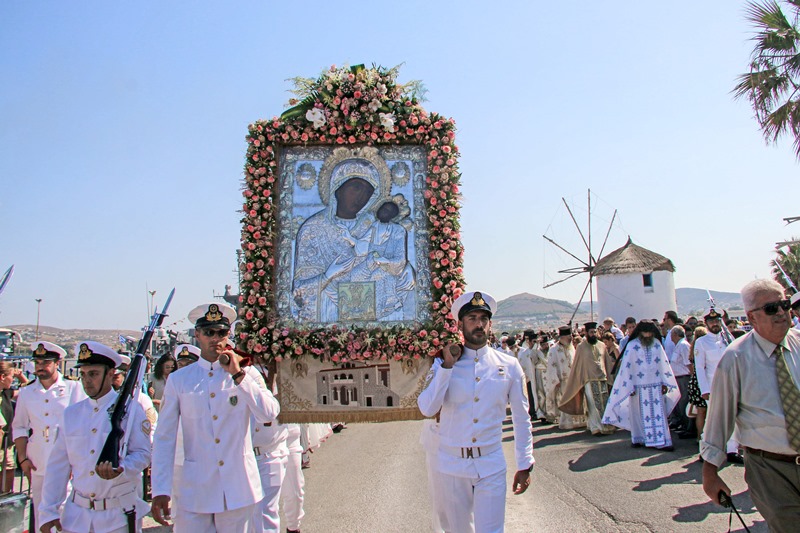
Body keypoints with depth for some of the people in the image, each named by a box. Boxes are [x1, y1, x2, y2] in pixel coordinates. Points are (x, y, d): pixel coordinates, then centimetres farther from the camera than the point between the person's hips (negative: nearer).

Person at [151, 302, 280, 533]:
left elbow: (269, 414, -13)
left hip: (239, 490, 1)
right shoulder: (178, 380, 1)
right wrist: (160, 491, -4)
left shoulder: (248, 374, 1)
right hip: (195, 490, 0)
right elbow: (164, 438, 1)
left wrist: (238, 374, -15)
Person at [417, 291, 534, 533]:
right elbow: (427, 409, -17)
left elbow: (521, 418, 4)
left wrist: (525, 465, 5)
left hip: (492, 465, -1)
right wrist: (447, 365, -18)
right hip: (451, 465, 1)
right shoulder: (443, 364, -4)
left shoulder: (509, 366, -2)